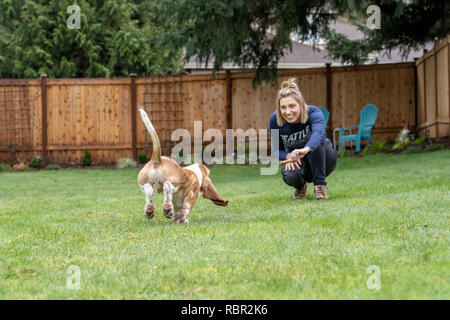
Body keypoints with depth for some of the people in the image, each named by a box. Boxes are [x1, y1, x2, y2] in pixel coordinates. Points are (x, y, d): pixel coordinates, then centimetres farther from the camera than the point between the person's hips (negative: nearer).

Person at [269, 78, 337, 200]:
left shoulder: (314, 112, -27)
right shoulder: (275, 120, -16)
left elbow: (319, 132, -50)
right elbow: (277, 150, -6)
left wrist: (305, 150, -71)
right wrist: (288, 156, -30)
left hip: (324, 160, -2)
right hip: (298, 163, 2)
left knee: (313, 137, -34)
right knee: (290, 176, -35)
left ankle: (320, 184, -21)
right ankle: (300, 186, 4)